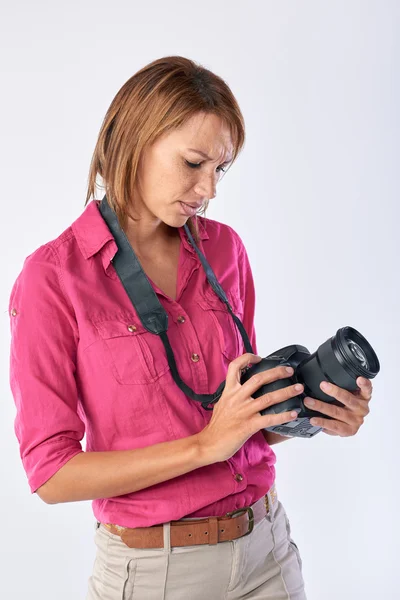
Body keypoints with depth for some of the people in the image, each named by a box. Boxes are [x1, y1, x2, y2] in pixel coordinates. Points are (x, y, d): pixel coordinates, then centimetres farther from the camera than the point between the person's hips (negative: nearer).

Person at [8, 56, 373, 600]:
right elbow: (50, 472, -15)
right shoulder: (53, 278, -14)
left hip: (266, 544, 4)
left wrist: (315, 412, -10)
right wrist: (205, 444, -21)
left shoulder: (224, 248, 0)